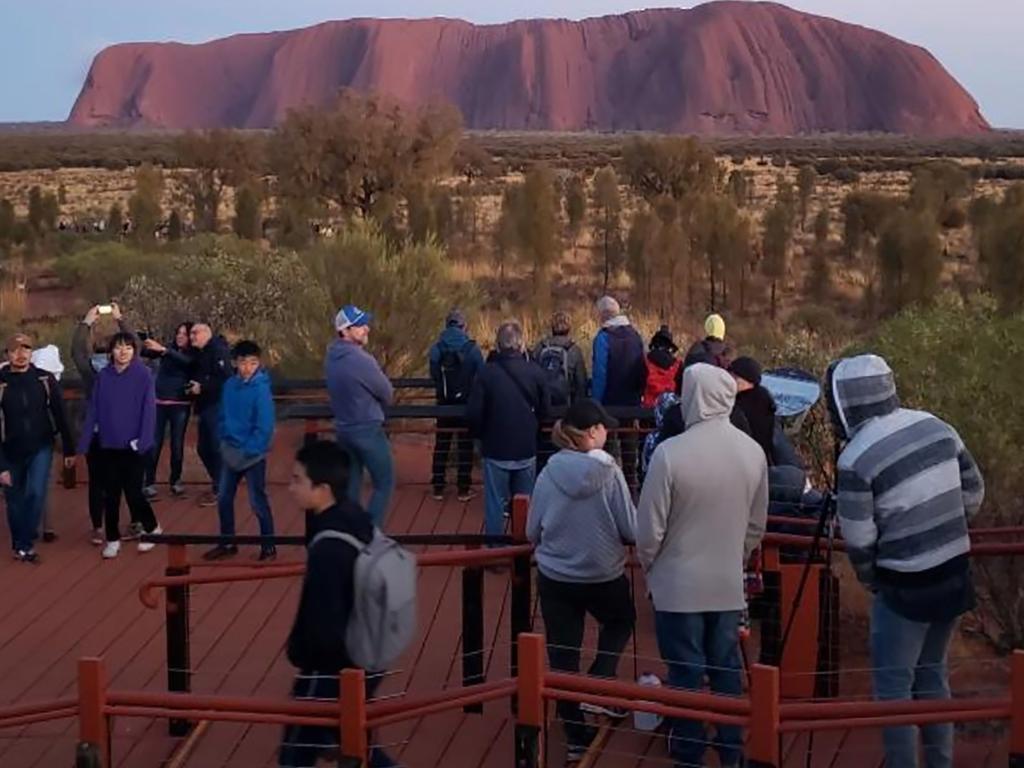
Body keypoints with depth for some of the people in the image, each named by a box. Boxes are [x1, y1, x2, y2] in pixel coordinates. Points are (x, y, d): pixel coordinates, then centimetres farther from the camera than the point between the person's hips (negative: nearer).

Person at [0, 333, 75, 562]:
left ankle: (25, 544, -1)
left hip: (41, 448, 0)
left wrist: (69, 449, 3)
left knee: (36, 493, -15)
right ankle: (19, 544, 30)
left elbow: (60, 416, 1)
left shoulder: (45, 380, -7)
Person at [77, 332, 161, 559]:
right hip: (108, 445, 4)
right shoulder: (103, 376, 3)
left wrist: (144, 441, -21)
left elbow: (149, 410, -11)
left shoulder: (143, 375, -8)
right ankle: (113, 539, 20)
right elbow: (93, 410, 4)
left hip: (133, 446, -4)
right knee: (110, 495, 8)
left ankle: (152, 529, 22)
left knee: (133, 492, -2)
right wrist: (84, 442, 0)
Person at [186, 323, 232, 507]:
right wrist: (191, 388, 7)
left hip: (217, 407, -10)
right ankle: (217, 484, 25)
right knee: (203, 448, 13)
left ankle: (218, 489, 1)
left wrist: (202, 387, -18)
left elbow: (224, 378, -22)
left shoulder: (218, 350, -12)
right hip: (204, 407, 10)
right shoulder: (199, 353, 17)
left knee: (217, 448, -6)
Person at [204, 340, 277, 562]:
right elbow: (224, 415, 11)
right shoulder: (230, 385, 0)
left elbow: (265, 426, -18)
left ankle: (268, 546, 13)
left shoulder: (261, 388, -17)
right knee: (224, 499, 14)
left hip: (253, 454, -6)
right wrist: (225, 438, 0)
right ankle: (227, 543, 29)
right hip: (230, 452, 6)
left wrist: (249, 450, -18)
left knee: (257, 501, 1)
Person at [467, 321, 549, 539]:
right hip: (527, 449, 2)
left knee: (494, 505, 8)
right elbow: (544, 410, 1)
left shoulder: (487, 373, -14)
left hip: (496, 449, -2)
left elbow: (474, 414, -12)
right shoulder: (535, 372, -9)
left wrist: (482, 435, 7)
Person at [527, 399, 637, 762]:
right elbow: (631, 530, -12)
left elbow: (532, 532, 1)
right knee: (620, 622, 29)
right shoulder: (609, 472, -17)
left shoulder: (549, 473, -9)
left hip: (554, 578, 2)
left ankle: (576, 736, 20)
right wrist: (609, 531, 12)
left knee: (563, 655, 12)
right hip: (604, 576, -2)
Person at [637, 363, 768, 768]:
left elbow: (650, 529, -14)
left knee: (687, 675, 8)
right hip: (729, 584, 4)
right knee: (727, 670, 17)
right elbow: (757, 525, 6)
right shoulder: (754, 452, -5)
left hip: (679, 586, -4)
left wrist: (648, 567, 5)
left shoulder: (670, 453, -21)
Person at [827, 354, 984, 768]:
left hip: (906, 586, -7)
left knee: (894, 683, 7)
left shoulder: (857, 458, -18)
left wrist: (870, 577, 7)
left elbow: (858, 540, -12)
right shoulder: (935, 426, 0)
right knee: (932, 673, 21)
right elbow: (974, 492, 8)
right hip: (955, 573, 7)